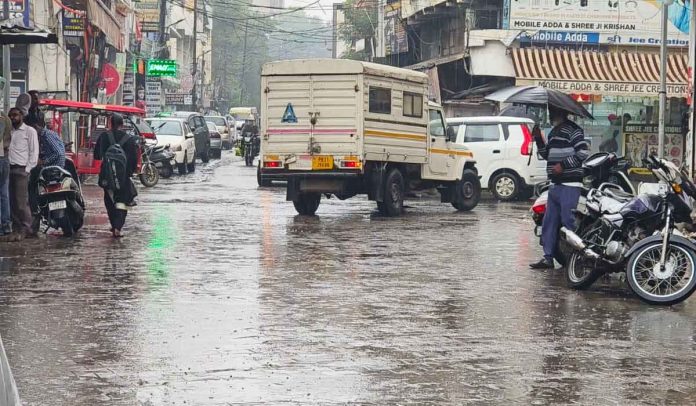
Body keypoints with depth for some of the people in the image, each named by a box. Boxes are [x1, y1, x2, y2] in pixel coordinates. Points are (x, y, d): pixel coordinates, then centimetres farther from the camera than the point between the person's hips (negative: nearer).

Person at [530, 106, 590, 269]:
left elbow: (583, 153, -17)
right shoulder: (554, 132, 19)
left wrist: (563, 165, -18)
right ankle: (548, 257, 14)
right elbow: (547, 155, 26)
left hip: (570, 185, -10)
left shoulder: (572, 130, -10)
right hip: (556, 185, 10)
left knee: (568, 222, -10)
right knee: (549, 222, 9)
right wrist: (539, 139, 13)